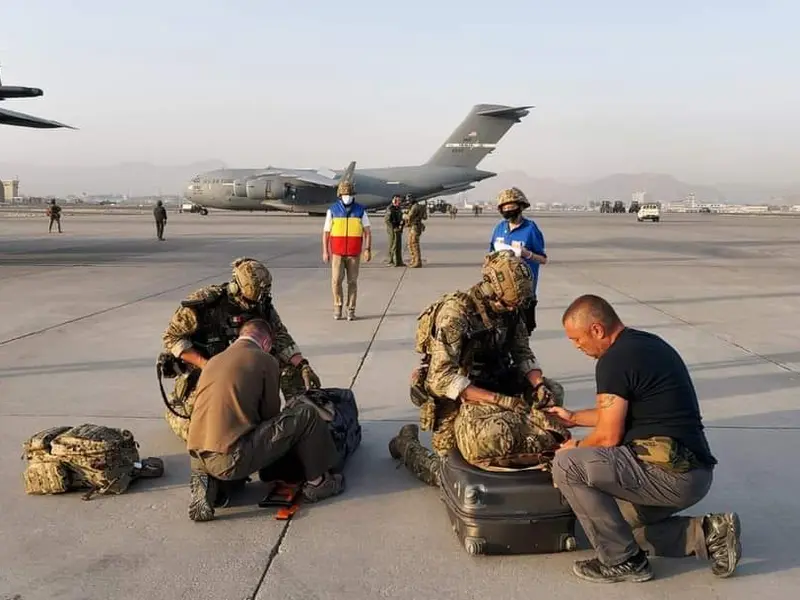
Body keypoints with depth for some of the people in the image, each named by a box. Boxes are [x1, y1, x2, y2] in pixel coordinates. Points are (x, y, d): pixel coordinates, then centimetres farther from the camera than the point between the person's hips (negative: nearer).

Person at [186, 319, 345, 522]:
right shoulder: (265, 361, 1)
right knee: (306, 415, 0)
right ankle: (316, 482, 13)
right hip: (231, 459, -7)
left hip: (197, 457, 7)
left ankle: (208, 483, 11)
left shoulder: (213, 361, 20)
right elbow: (270, 412, 7)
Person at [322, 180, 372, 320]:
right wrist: (325, 251, -3)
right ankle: (337, 306, 12)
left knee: (352, 281, 2)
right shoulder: (332, 210, 0)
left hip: (354, 253, 0)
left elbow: (367, 232, -1)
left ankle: (351, 310, 12)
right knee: (336, 280, -8)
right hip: (337, 252, 0)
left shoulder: (360, 210, 0)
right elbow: (326, 232, 3)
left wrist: (367, 250, -12)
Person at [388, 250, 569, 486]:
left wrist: (538, 384, -16)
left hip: (492, 385, 7)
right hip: (455, 396, -6)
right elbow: (442, 379, -30)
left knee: (552, 391, -3)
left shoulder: (510, 311, -4)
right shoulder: (455, 312, -25)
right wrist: (497, 399, -35)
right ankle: (407, 443, 11)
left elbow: (523, 353, 5)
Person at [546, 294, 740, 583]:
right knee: (616, 523, 23)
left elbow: (608, 437, -13)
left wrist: (576, 448, 7)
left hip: (672, 474, -10)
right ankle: (705, 533, 12)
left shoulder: (614, 360, -15)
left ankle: (624, 562, -3)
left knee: (566, 465, -14)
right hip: (694, 472, 10)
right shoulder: (648, 344, 15)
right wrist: (574, 417, 33)